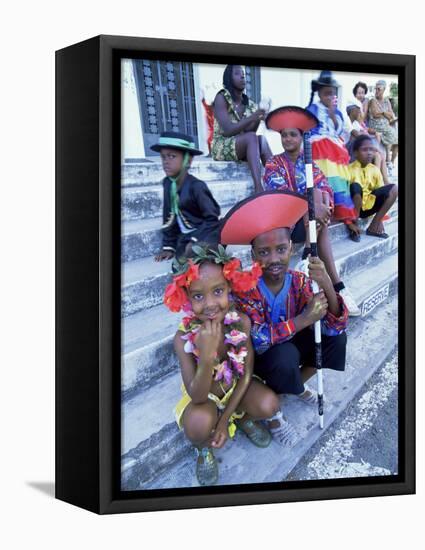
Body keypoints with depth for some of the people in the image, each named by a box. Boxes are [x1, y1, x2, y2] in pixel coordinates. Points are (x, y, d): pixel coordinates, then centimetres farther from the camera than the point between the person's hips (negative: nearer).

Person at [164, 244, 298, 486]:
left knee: (268, 405, -26)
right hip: (204, 396, -3)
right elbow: (197, 397, -30)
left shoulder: (241, 322, -22)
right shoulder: (184, 337, -29)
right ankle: (203, 449, 3)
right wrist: (206, 355, -47)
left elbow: (246, 374, -12)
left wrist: (225, 419, -15)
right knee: (199, 423, -35)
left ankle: (244, 418, 10)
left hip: (237, 388, 3)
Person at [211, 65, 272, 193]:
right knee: (252, 137, -32)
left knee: (261, 140, -24)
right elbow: (228, 130, -18)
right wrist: (251, 118, -27)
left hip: (243, 147, 6)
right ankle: (259, 188, -47)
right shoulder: (222, 98, -8)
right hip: (221, 148, -6)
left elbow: (248, 131, 4)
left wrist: (258, 119, -15)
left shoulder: (249, 103, 10)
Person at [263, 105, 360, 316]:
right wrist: (313, 207, -30)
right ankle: (337, 285, -34)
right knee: (321, 227, -30)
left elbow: (324, 188, 2)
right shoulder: (273, 164, 2)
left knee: (317, 194, -28)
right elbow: (281, 195, -16)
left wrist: (324, 205, -24)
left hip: (311, 216, 4)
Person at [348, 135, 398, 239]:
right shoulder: (350, 169, -13)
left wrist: (379, 220, -2)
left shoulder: (374, 170, 3)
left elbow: (381, 192, 6)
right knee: (356, 186, -35)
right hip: (354, 207, -5)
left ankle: (373, 226, -6)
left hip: (368, 207, 5)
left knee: (393, 189, -11)